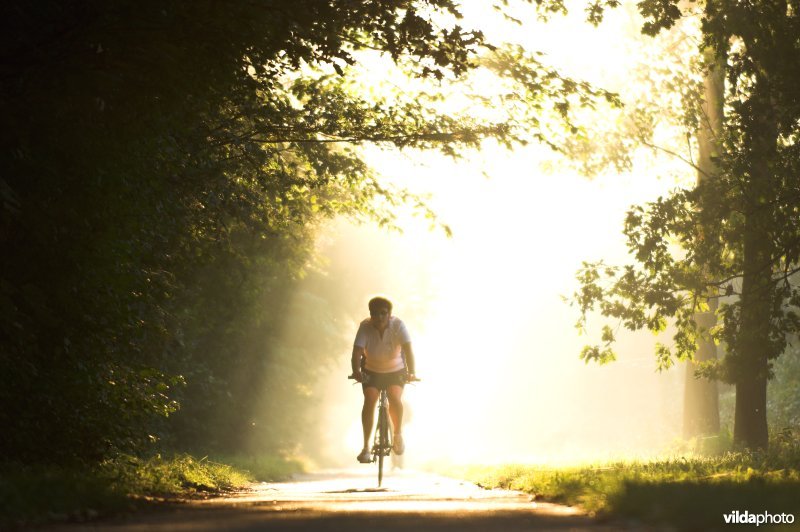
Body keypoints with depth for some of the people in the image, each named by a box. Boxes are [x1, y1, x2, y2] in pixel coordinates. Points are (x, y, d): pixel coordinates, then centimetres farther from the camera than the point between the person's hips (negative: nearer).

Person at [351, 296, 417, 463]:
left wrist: (411, 372, -46)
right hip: (371, 371, 1)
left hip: (396, 370, -1)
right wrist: (356, 371, -47)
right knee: (369, 401, -20)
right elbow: (357, 350, -29)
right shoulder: (365, 327, -20)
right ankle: (366, 446, -14)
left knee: (395, 399, -25)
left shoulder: (398, 325, -22)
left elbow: (407, 348, -32)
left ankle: (398, 434, 3)